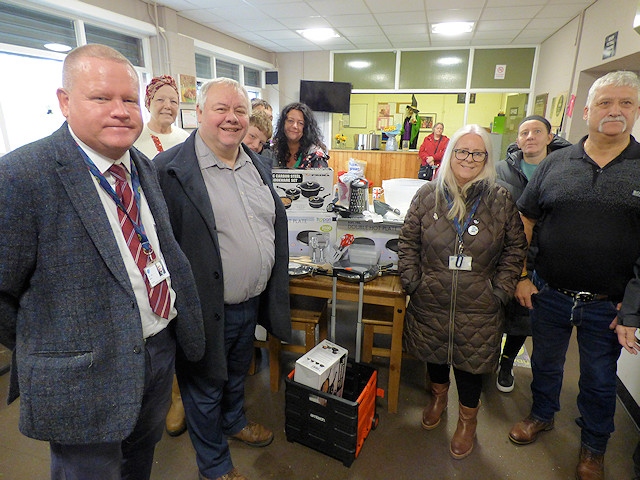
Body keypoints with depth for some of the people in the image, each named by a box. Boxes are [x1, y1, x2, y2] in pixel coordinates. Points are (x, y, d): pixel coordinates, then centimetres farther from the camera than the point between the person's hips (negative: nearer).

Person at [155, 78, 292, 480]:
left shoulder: (259, 164, 4)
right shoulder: (171, 170, -18)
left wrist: (275, 289, 15)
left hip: (252, 302, 6)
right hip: (208, 310, -6)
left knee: (238, 374, 30)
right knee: (205, 390, 18)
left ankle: (235, 421, 58)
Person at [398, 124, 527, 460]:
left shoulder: (501, 200, -3)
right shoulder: (428, 195, -3)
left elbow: (515, 247, 3)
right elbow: (408, 242, 0)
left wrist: (500, 290, -4)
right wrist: (412, 281, -7)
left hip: (478, 309, -1)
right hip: (430, 303, 1)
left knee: (471, 361, 13)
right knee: (434, 355, 20)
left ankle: (468, 419, 39)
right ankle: (438, 395, 50)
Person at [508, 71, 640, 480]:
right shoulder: (556, 163, -2)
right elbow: (525, 220, 2)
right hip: (549, 296, 1)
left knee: (599, 381, 19)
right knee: (546, 364, 21)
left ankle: (594, 447, 43)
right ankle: (542, 415, 48)